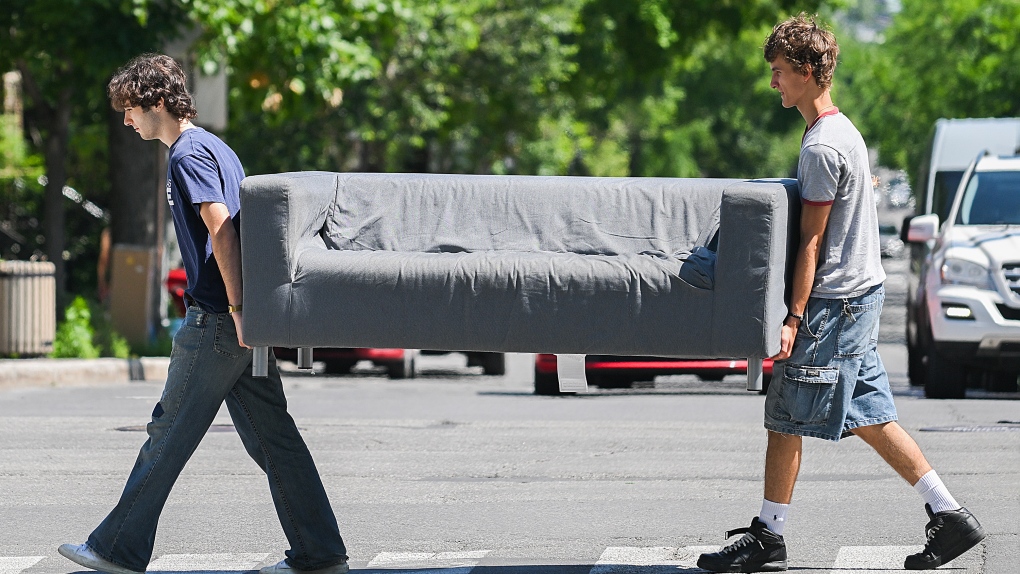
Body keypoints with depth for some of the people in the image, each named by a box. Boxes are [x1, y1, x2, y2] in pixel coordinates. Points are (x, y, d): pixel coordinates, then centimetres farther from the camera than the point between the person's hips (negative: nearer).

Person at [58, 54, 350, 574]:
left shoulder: (188, 154, -10)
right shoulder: (215, 147, 20)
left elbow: (220, 229, -19)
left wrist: (236, 307, -22)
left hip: (216, 320, -9)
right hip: (237, 319, 9)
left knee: (169, 433, -1)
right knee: (271, 437, 6)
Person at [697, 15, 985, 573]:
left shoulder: (822, 147, -17)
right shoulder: (843, 130, 13)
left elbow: (812, 241, -19)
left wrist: (794, 316, -19)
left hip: (833, 302, -10)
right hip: (860, 294, 10)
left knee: (785, 420, -2)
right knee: (871, 418, 11)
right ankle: (950, 516, 9)